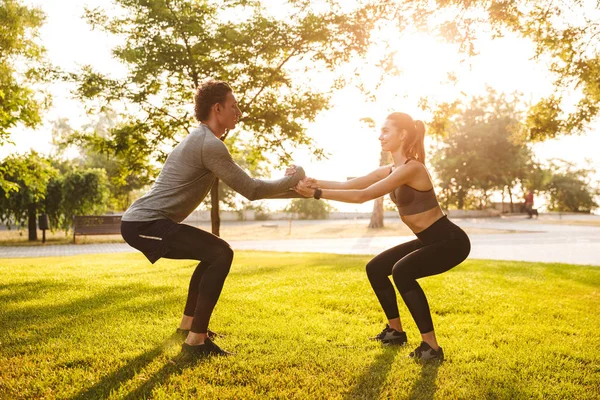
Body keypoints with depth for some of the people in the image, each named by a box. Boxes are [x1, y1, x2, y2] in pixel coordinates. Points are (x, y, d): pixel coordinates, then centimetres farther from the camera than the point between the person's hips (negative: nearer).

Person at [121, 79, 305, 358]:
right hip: (144, 224, -10)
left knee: (214, 253, 21)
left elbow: (244, 186, 20)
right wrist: (292, 180, -1)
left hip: (142, 222, 10)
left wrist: (292, 189, 16)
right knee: (221, 253, -16)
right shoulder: (210, 144, -15)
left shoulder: (202, 141, 19)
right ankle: (196, 340, -12)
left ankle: (187, 324, 30)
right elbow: (250, 191, -15)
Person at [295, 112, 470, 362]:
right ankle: (396, 331, 25)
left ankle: (431, 347, -21)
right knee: (376, 268, 11)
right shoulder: (390, 171, 5)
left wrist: (317, 193, -28)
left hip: (450, 241, -10)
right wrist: (315, 182, -15)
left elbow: (362, 196, -28)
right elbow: (349, 185, -2)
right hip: (429, 240, 10)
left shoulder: (411, 168, -24)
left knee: (402, 271, -30)